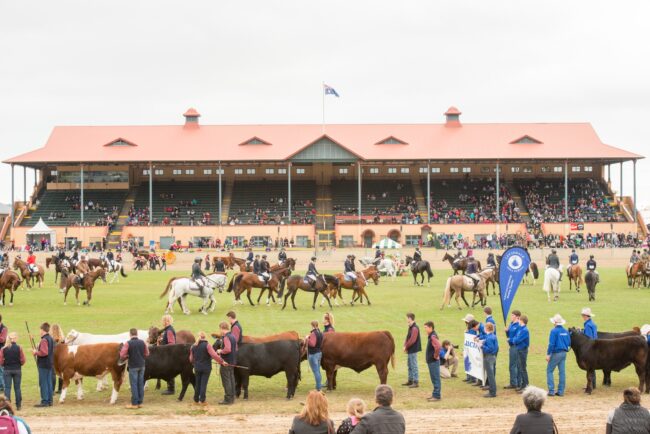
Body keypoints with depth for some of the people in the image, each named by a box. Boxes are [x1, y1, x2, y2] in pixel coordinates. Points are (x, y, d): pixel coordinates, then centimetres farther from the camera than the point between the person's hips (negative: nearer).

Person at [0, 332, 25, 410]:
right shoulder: (19, 348, -9)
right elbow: (23, 360, -8)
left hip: (7, 370, 0)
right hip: (17, 370, 0)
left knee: (7, 387, 4)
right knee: (17, 388, 10)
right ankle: (18, 405, 14)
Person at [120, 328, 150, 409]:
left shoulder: (128, 343, -12)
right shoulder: (142, 342, 1)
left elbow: (122, 355, -15)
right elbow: (146, 354, 8)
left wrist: (125, 358, 6)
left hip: (133, 366, -4)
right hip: (141, 365, 4)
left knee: (134, 384, 1)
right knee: (141, 384, 10)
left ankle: (134, 403, 2)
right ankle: (140, 402, 14)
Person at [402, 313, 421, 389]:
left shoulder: (415, 328, -19)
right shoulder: (410, 327, 11)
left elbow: (412, 340, -24)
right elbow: (407, 337, 16)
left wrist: (406, 346, -13)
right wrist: (405, 346, 2)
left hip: (413, 350, -10)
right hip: (409, 350, 10)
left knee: (414, 366, -7)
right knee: (410, 365, 17)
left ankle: (416, 382, -4)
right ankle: (410, 381, 26)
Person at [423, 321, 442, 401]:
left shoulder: (433, 336, -19)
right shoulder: (430, 336, 12)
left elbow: (438, 346, -35)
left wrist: (436, 356, -22)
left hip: (434, 361, -10)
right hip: (431, 361, 10)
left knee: (435, 379, -5)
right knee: (434, 379, 16)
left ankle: (437, 395, -1)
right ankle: (435, 394, 23)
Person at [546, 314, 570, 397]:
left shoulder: (554, 331, -13)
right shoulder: (566, 331, 7)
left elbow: (551, 343, -17)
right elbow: (569, 343, 11)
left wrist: (548, 354, -14)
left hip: (556, 353, -6)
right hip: (564, 353, 6)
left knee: (549, 371, 3)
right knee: (562, 372, 9)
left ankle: (551, 391, -3)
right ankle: (561, 391, 10)